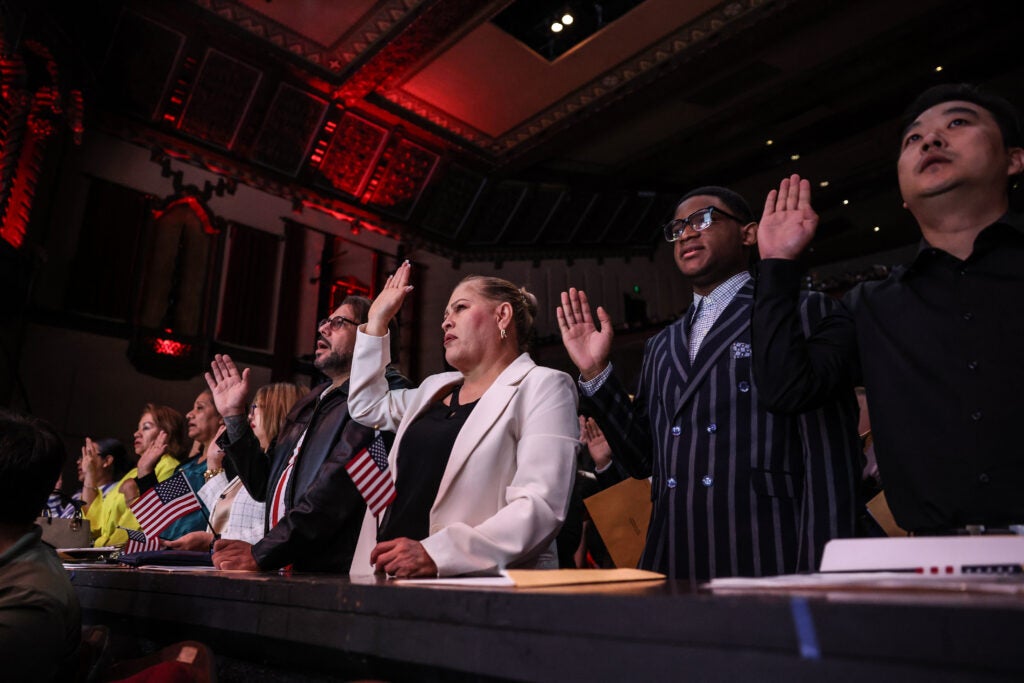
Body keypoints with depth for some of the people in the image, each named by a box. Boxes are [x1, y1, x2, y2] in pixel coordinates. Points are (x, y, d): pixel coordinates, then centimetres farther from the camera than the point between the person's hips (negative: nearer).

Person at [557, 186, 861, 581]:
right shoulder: (661, 347, 16)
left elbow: (829, 459, -8)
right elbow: (642, 459, 12)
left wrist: (821, 577, -14)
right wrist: (595, 372, 4)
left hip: (766, 565, -4)